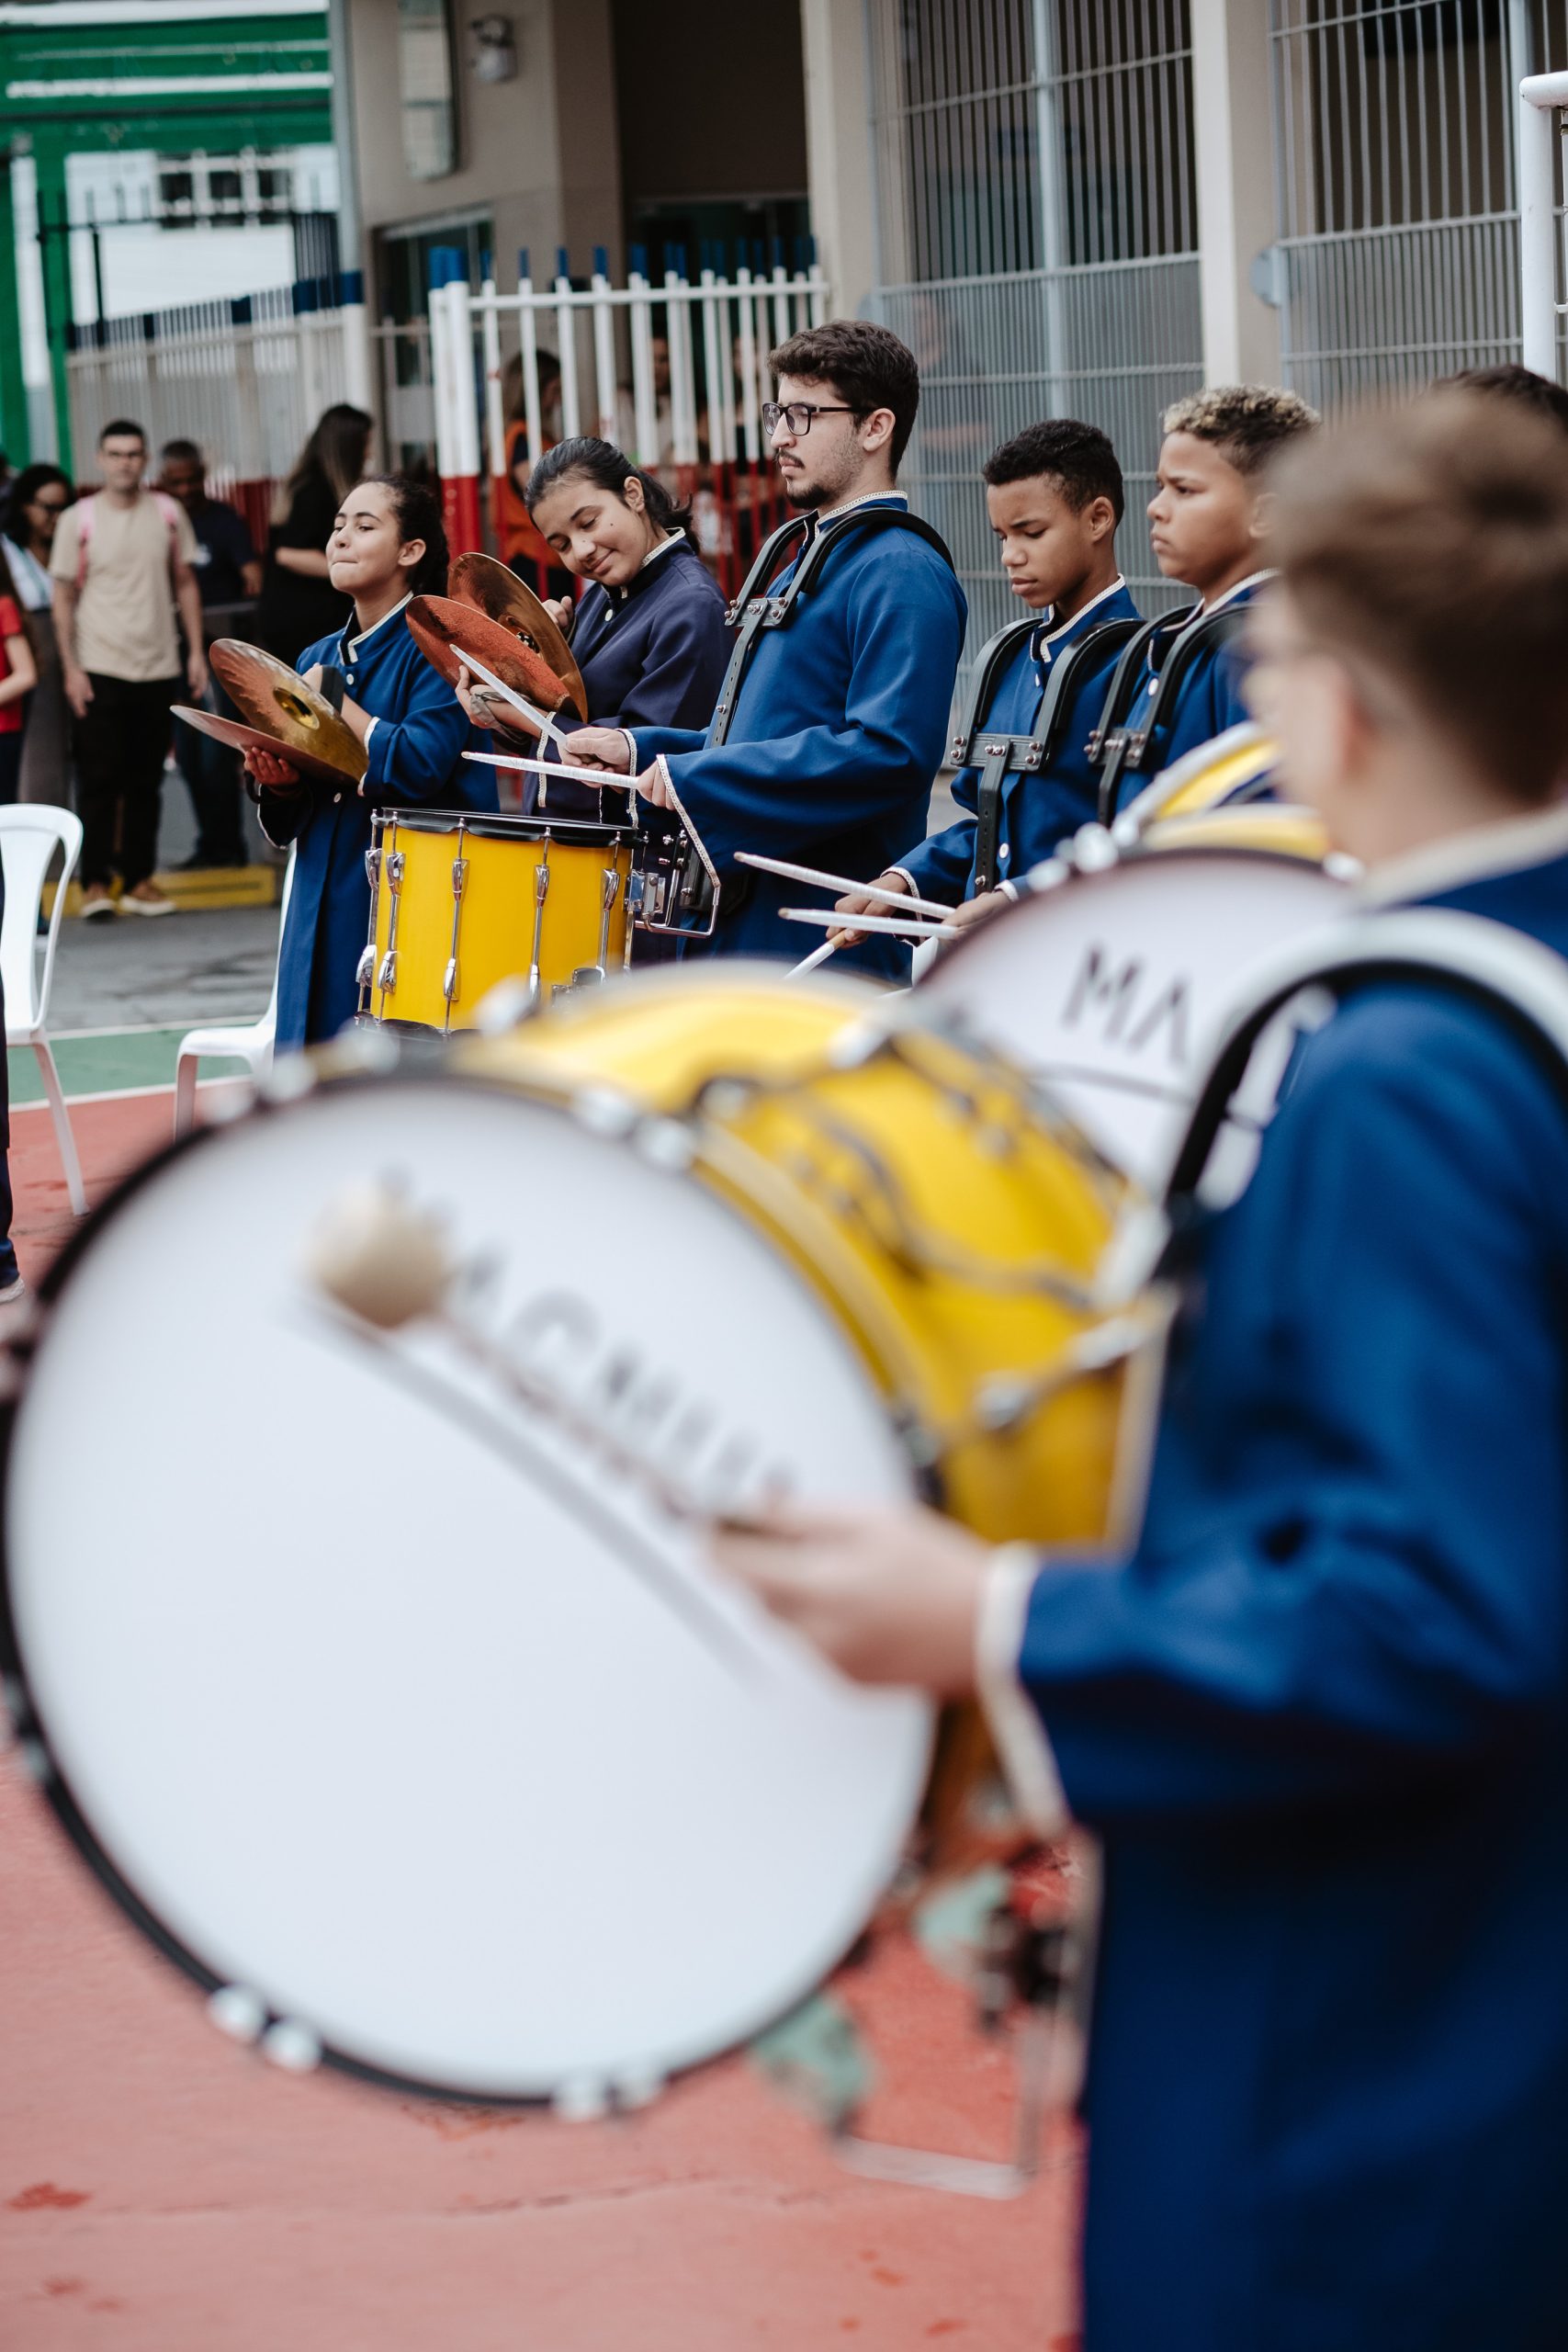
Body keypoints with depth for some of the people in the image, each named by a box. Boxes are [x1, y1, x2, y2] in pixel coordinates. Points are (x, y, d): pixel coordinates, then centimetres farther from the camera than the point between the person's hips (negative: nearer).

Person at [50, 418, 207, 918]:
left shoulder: (167, 514, 5)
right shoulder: (78, 520, -1)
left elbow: (185, 585, 12)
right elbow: (63, 598, 0)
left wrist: (196, 651, 6)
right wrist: (71, 668, -6)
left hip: (159, 669, 3)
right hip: (99, 670, -3)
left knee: (146, 781, 6)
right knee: (102, 779, -4)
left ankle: (139, 880, 13)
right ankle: (95, 882, 2)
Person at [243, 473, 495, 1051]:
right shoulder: (319, 659, 15)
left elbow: (421, 765, -20)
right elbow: (288, 826, 17)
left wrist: (332, 701, -10)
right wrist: (281, 781, -6)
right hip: (324, 911, 7)